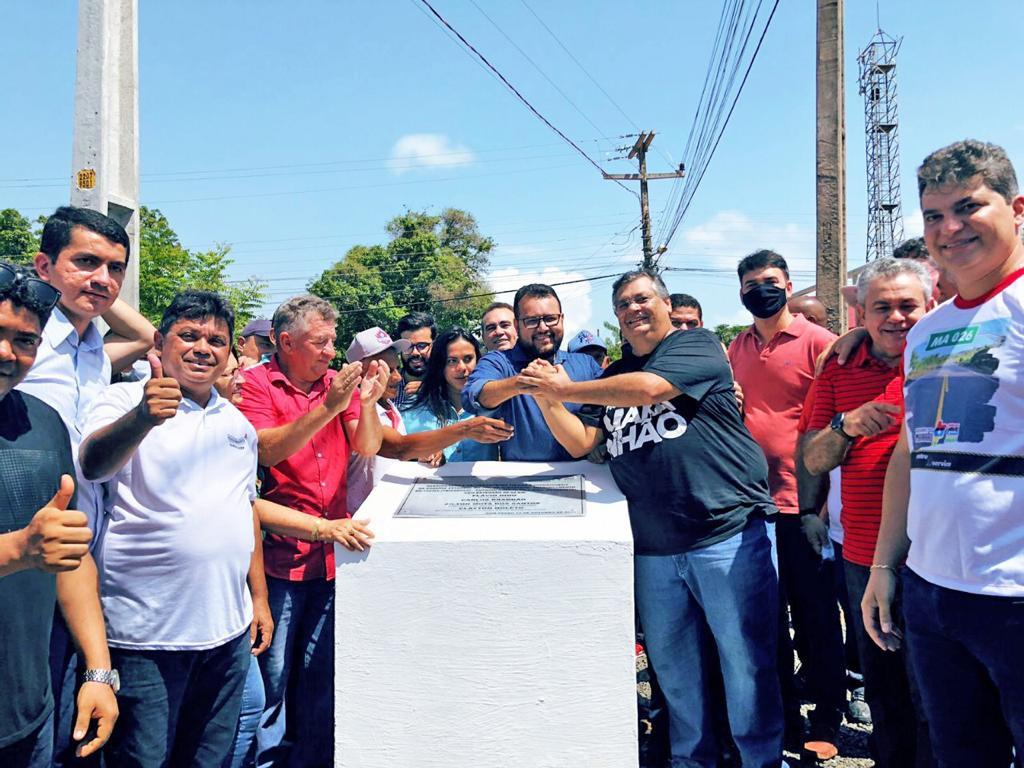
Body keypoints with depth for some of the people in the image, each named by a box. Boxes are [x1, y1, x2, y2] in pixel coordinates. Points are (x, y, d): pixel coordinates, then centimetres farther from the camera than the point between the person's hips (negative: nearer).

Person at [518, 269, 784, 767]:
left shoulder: (698, 345, -1)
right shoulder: (613, 376, 17)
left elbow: (649, 388, -19)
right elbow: (580, 443, 13)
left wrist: (566, 389, -12)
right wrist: (547, 399, -4)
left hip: (728, 535, -5)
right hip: (653, 548, 6)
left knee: (748, 662, 3)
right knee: (672, 666, 15)